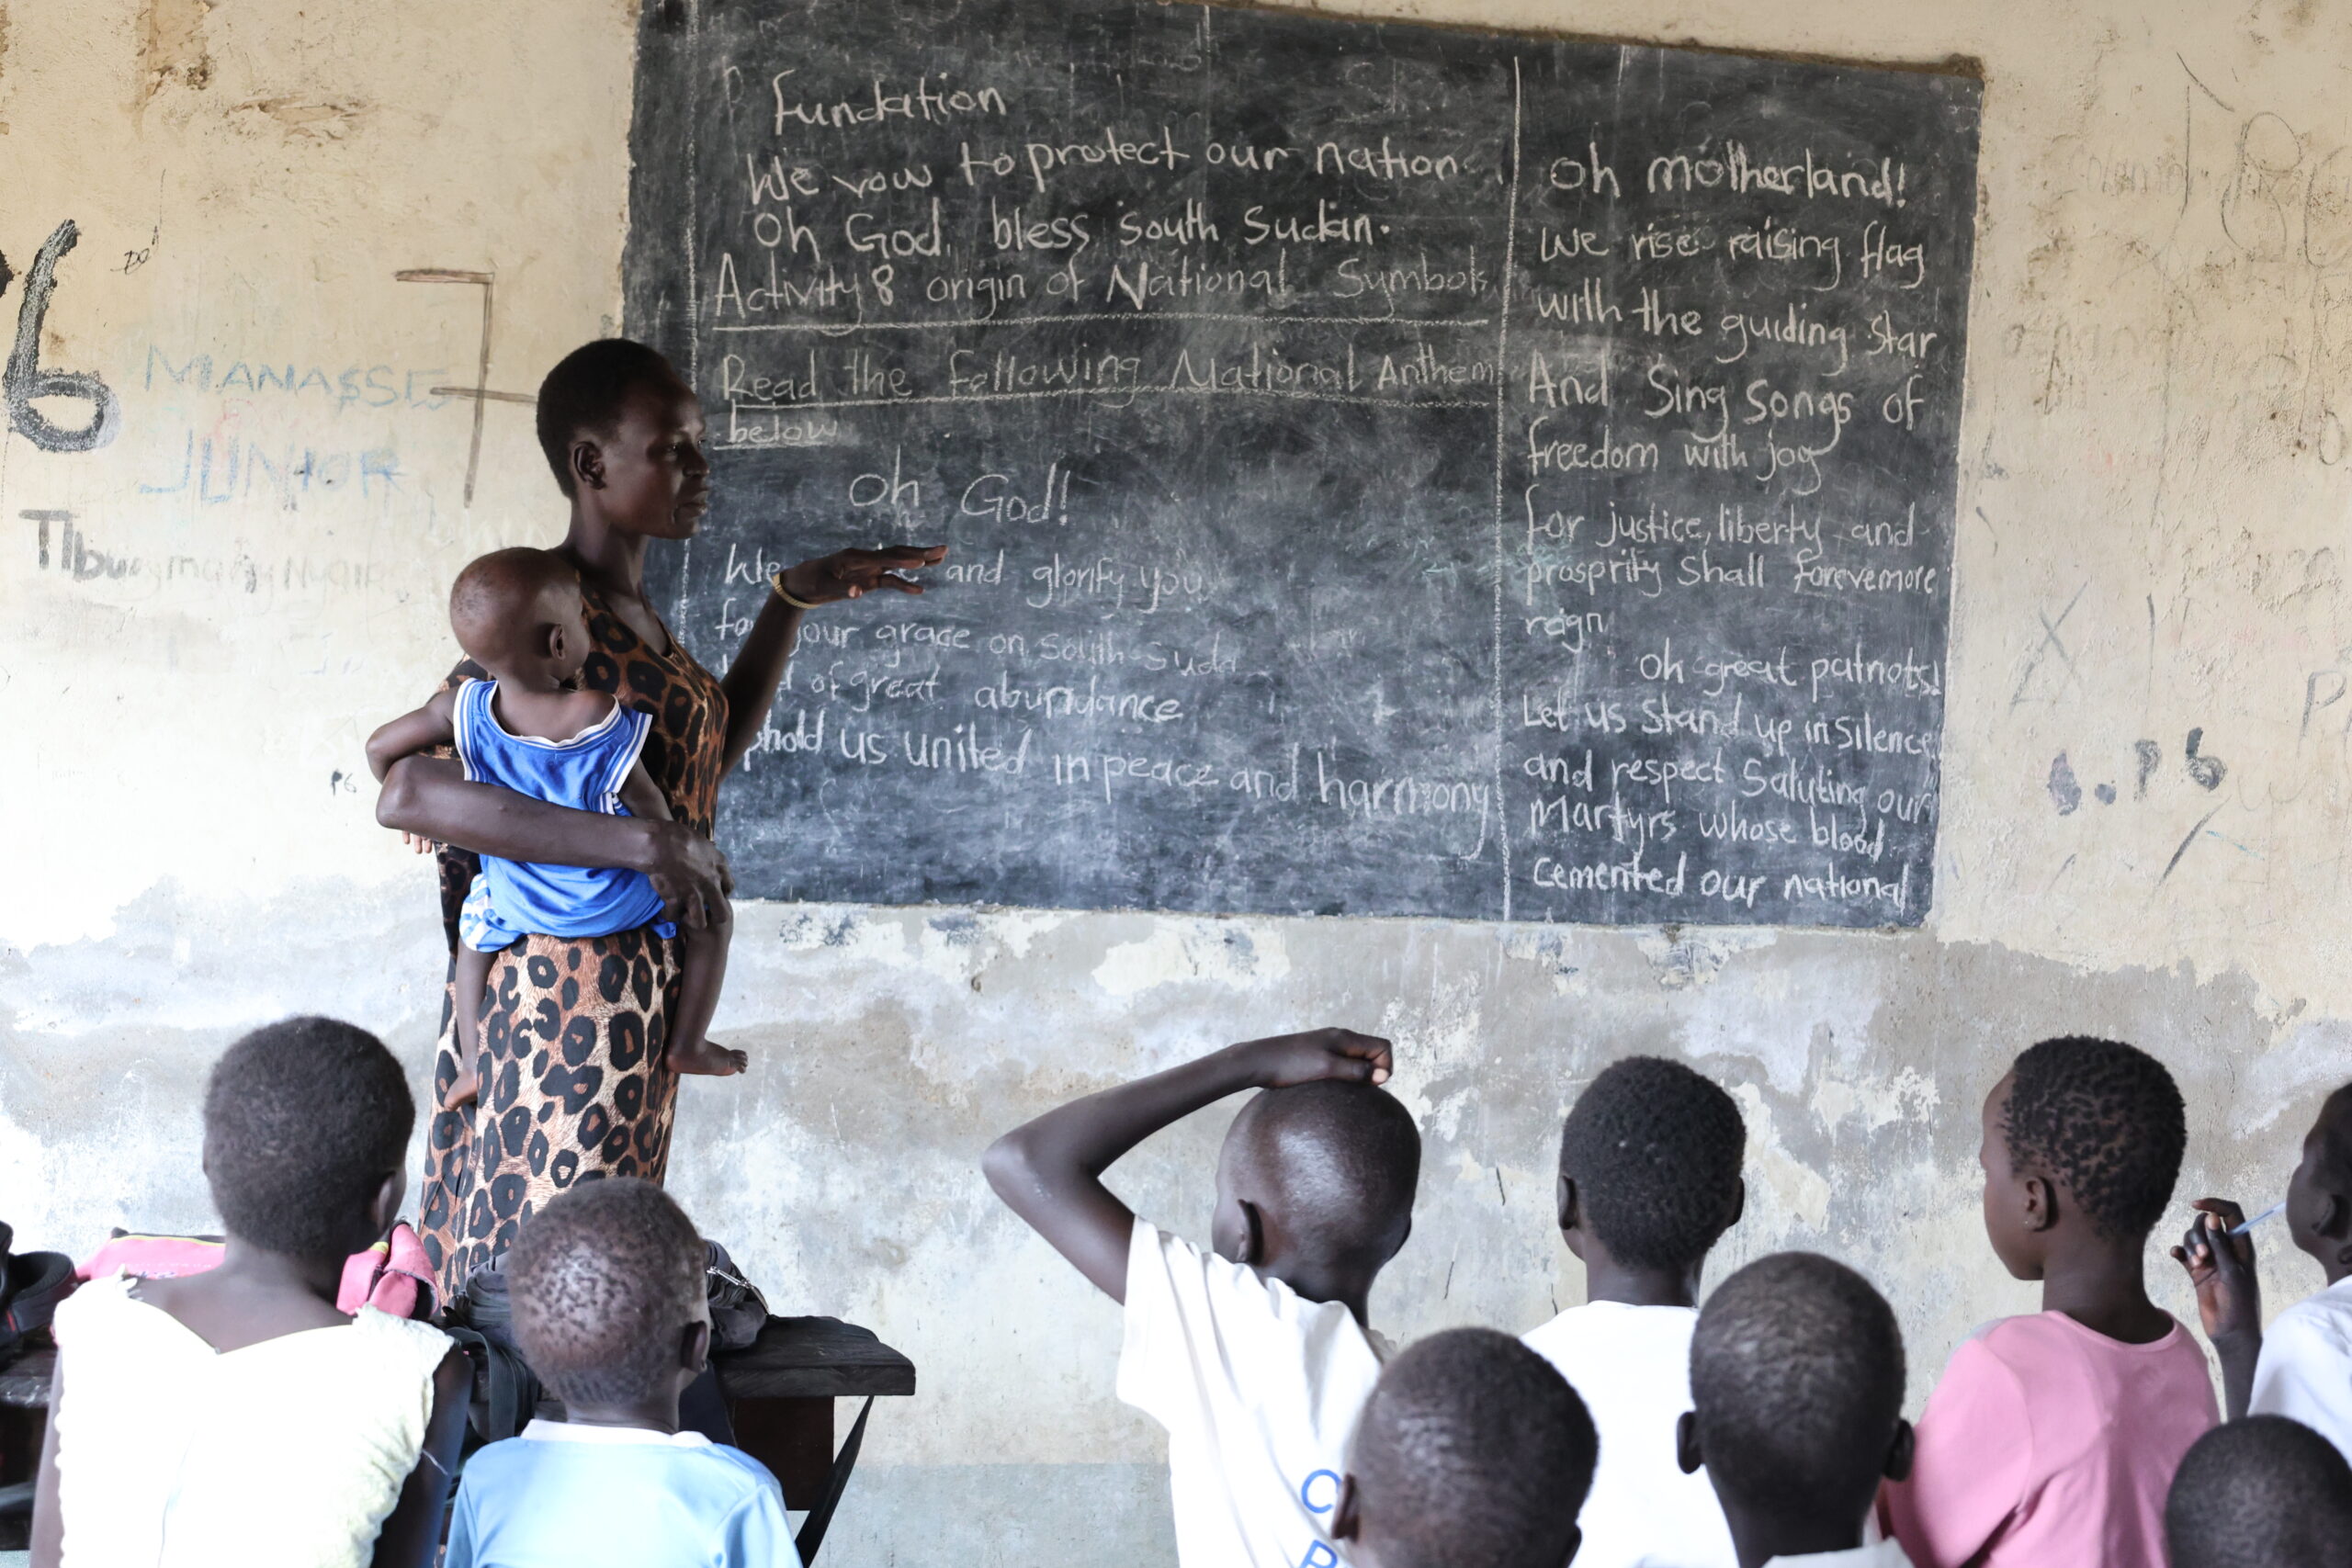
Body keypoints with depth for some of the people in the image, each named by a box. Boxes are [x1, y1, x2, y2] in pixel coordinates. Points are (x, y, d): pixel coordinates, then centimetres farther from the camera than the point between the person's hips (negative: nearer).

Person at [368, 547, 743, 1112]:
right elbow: (647, 804, -19)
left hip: (517, 905, 3)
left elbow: (381, 747, -5)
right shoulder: (603, 718, -28)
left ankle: (474, 1061, 29)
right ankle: (686, 1045, 22)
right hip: (615, 905, -3)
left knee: (475, 927, 34)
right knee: (711, 915, 20)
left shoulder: (466, 709, -17)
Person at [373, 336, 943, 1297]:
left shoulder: (626, 611, 11)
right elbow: (406, 794, -30)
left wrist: (792, 602, 18)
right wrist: (641, 843, -32)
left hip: (636, 996, 9)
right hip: (569, 993, -9)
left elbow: (708, 751, 27)